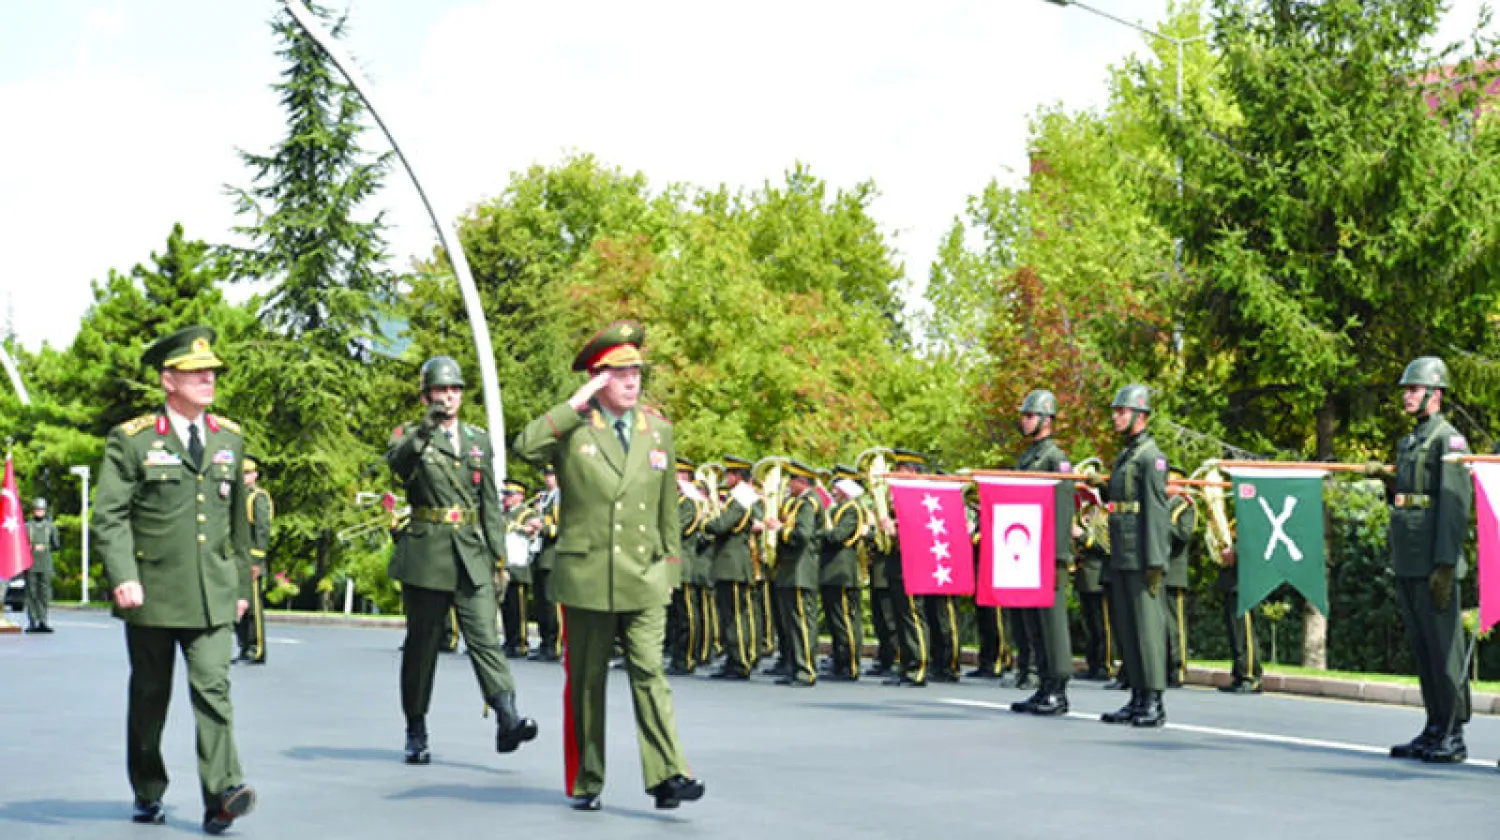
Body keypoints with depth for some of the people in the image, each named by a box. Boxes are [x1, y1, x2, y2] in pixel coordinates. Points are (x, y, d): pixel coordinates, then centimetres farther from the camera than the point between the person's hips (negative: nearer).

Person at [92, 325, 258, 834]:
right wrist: (122, 577, -19)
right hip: (151, 592, -2)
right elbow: (108, 516, -7)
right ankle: (148, 795, 25)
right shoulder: (131, 440, -1)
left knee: (213, 687, -12)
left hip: (212, 595, 2)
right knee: (150, 696, 10)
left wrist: (241, 584, 19)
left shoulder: (229, 439, 12)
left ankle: (221, 795, -19)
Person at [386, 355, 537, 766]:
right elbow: (396, 462, -21)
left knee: (484, 637, -10)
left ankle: (507, 720, -22)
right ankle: (416, 733, 15)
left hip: (472, 555, 2)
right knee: (422, 644, 5)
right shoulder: (409, 436, 4)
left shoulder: (479, 439, 15)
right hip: (426, 554, -2)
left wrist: (499, 554, 11)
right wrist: (426, 430, -35)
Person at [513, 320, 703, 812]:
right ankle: (586, 783, 17)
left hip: (644, 578, 2)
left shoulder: (658, 429, 10)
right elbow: (525, 448, -23)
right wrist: (576, 404, -19)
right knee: (586, 682, 7)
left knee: (650, 673, -8)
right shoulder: (573, 427, -3)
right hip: (586, 576, -2)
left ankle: (667, 776, -12)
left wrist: (670, 562, 15)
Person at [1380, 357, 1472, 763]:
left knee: (1444, 647, -5)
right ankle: (1434, 730, 18)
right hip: (1407, 563, 9)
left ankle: (1454, 737, -1)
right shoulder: (1408, 442, 19)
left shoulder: (1449, 440, -8)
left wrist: (1446, 564, -20)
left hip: (1434, 564, -9)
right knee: (1421, 648, 11)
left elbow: (1456, 505, -15)